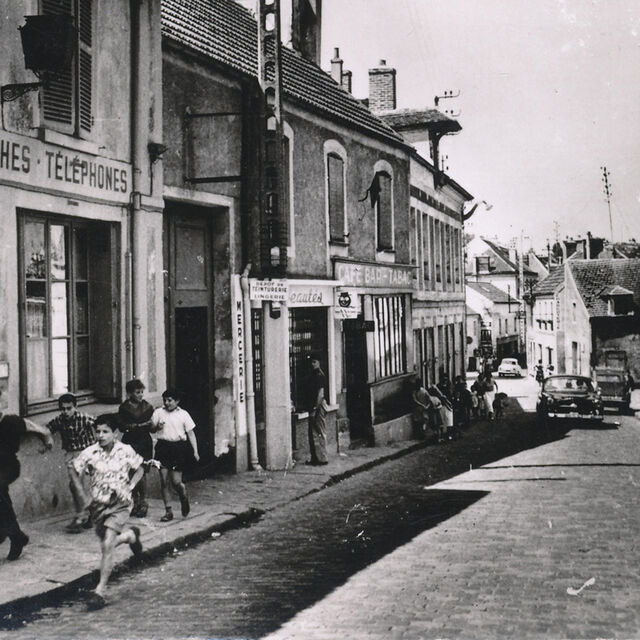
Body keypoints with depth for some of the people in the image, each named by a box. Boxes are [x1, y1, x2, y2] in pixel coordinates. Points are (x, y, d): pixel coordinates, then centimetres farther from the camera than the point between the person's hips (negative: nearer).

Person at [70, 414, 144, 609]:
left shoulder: (126, 451, -9)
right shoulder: (90, 453, -8)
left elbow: (139, 470, 7)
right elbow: (75, 470, 3)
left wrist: (129, 487, -8)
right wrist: (80, 490, -11)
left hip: (119, 504, -3)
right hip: (98, 505, 3)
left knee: (107, 546, -15)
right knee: (106, 545, 15)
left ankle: (101, 590, -6)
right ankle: (131, 535, 49)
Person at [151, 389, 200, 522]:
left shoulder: (183, 414, 5)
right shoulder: (158, 412, 7)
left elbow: (190, 433, 6)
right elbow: (151, 428, 12)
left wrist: (195, 451, -1)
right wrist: (157, 427, -12)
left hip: (179, 448, -1)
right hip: (163, 447, 1)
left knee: (176, 481, -5)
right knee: (164, 481, -3)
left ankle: (184, 498, 29)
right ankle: (168, 511, 7)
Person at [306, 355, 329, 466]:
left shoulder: (319, 375, -14)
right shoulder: (313, 374, 14)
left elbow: (320, 393, -19)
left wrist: (314, 409, -21)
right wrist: (311, 408, 15)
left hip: (319, 406, -10)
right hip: (313, 406, 10)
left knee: (319, 433, -5)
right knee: (312, 433, 12)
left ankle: (322, 458, 0)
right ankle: (315, 458, 18)